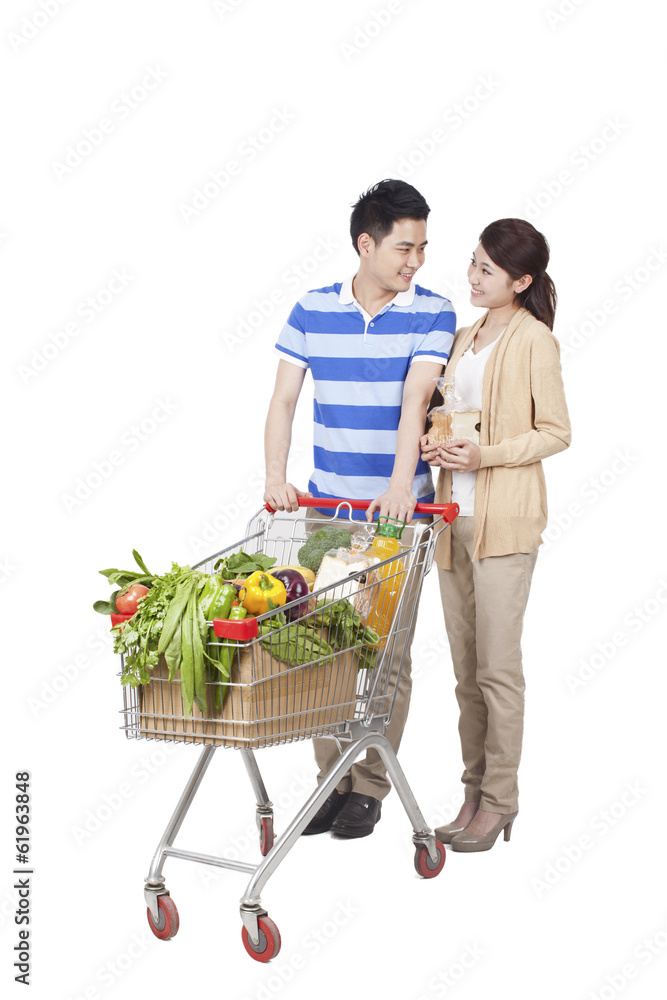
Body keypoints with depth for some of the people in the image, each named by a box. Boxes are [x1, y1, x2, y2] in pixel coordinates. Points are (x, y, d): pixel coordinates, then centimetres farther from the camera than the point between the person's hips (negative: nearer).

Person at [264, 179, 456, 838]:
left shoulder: (431, 313, -3)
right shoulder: (312, 311, 4)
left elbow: (415, 400, -16)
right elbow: (283, 399, 1)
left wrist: (400, 484, -29)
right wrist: (275, 475, -14)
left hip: (398, 507, -2)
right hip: (325, 505, 3)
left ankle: (369, 787, 14)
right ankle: (332, 778, 19)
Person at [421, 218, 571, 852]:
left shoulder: (533, 339, -5)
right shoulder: (464, 338, 16)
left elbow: (555, 433, -6)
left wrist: (486, 455, -17)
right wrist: (435, 443, 1)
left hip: (504, 520, -7)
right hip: (454, 515, 7)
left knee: (497, 667, -4)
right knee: (465, 667, 10)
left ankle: (499, 800, 6)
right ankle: (475, 790, 19)